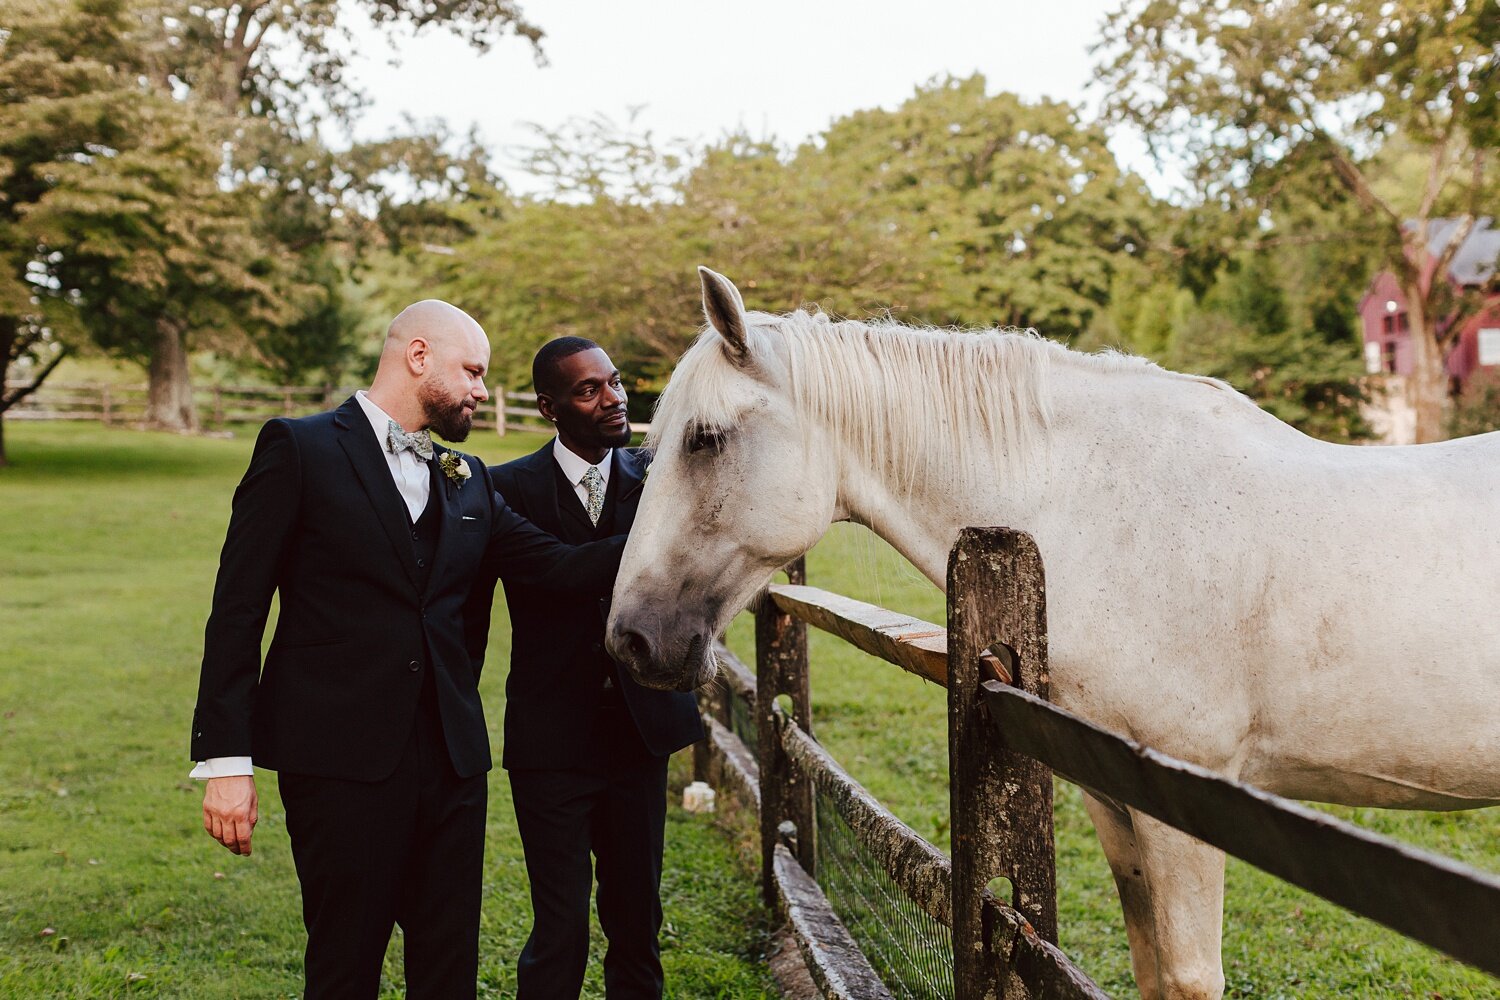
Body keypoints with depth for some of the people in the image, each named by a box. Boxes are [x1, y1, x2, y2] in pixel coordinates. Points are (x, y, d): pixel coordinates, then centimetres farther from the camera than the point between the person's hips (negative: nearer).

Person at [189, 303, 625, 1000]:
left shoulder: (468, 480, 14)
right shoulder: (299, 449, -3)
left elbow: (565, 568, 8)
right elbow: (237, 609, -6)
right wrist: (225, 760, -11)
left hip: (452, 758, 6)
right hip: (341, 759, -5)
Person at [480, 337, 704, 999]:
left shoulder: (657, 478, 4)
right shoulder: (509, 489, -5)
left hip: (641, 732, 3)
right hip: (552, 740, -3)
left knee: (638, 919, 14)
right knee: (561, 933, 0)